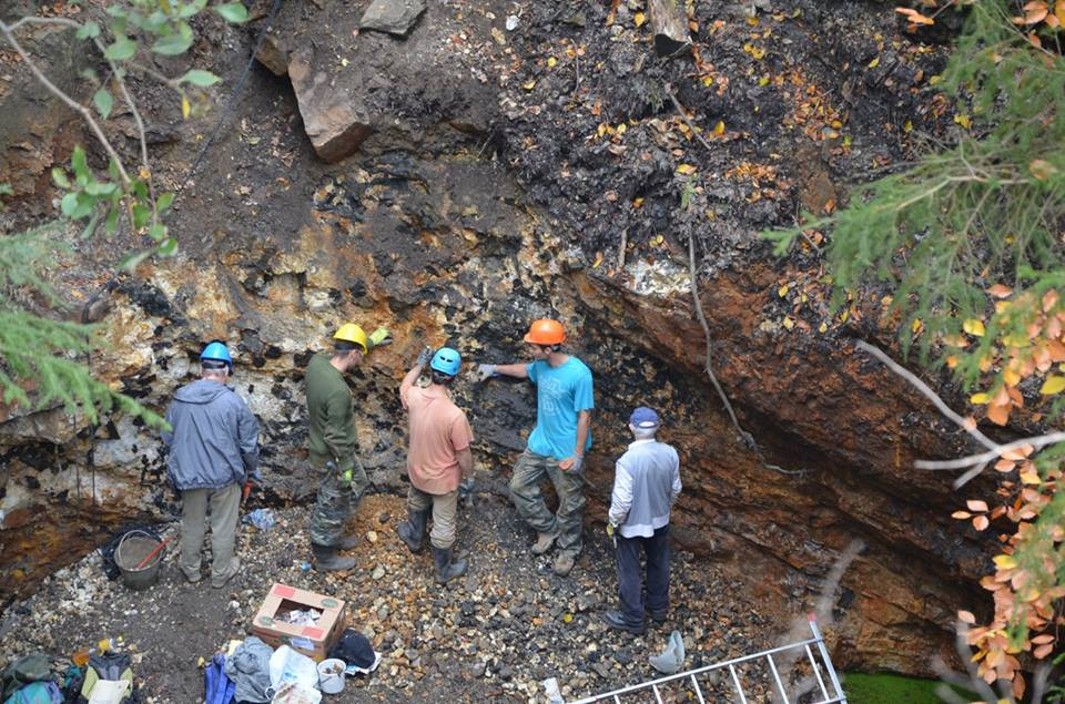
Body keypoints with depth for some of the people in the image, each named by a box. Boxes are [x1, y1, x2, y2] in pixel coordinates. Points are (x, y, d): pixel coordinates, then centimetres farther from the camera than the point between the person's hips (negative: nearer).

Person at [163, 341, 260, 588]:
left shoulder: (179, 398, -7)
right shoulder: (232, 401, -17)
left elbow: (168, 437, 6)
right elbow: (249, 442, -9)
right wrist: (252, 468, 9)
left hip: (189, 474, 3)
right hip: (224, 475, -3)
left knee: (192, 524, 21)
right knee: (223, 527, 15)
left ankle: (191, 569, 38)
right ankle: (220, 573, 29)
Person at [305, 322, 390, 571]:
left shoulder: (316, 362, -10)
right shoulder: (338, 391, -35)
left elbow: (340, 351, 14)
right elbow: (335, 436, -27)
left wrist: (371, 340, 25)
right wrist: (346, 467, -14)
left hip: (320, 446, 9)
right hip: (333, 457, -9)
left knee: (357, 486, 27)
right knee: (332, 505, 12)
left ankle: (332, 537, 44)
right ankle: (324, 556, 32)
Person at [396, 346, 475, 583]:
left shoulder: (414, 397, -22)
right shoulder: (455, 415, -37)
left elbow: (404, 385, 6)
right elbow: (463, 454, -23)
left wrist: (419, 364, 17)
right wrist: (469, 476, -4)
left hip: (417, 471, 4)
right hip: (443, 479, -4)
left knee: (417, 504, 35)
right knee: (443, 525, 18)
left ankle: (414, 538, 63)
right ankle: (444, 570, 39)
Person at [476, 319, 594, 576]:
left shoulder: (579, 374, -27)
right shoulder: (541, 366, -5)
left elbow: (584, 416, -21)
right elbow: (525, 370, 21)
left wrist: (578, 455, -19)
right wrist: (495, 368, 23)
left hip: (565, 451, -7)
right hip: (539, 443, 7)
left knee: (570, 504, 8)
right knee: (519, 487, 14)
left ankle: (569, 549, 31)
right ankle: (548, 529, 33)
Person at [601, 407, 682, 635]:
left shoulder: (627, 460, -31)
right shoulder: (670, 453, -15)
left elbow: (622, 500, -25)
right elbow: (675, 489, -1)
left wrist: (612, 522, -7)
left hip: (632, 524, -5)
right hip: (660, 520, 5)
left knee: (630, 572, 15)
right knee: (658, 564, 26)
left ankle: (633, 620, 30)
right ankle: (659, 608, 45)